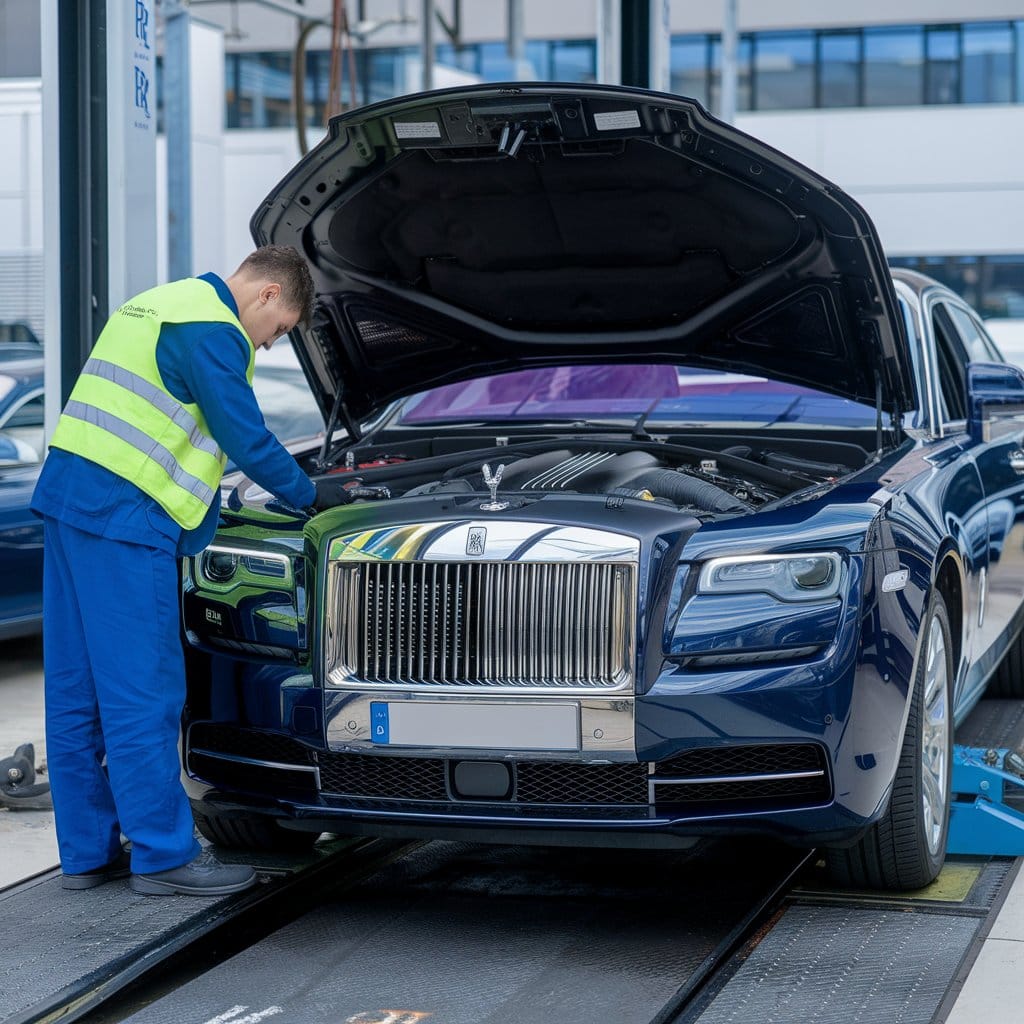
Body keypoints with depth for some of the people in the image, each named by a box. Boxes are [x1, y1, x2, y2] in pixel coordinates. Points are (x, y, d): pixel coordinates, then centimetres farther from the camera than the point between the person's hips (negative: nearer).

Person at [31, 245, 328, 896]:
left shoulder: (158, 305, 23)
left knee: (77, 689, 11)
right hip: (123, 517, -10)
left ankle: (87, 852, 18)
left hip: (67, 497, 10)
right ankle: (163, 857, 1)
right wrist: (308, 495, 6)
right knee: (143, 694, -5)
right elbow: (248, 441, -9)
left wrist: (209, 502, 29)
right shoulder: (212, 331, -9)